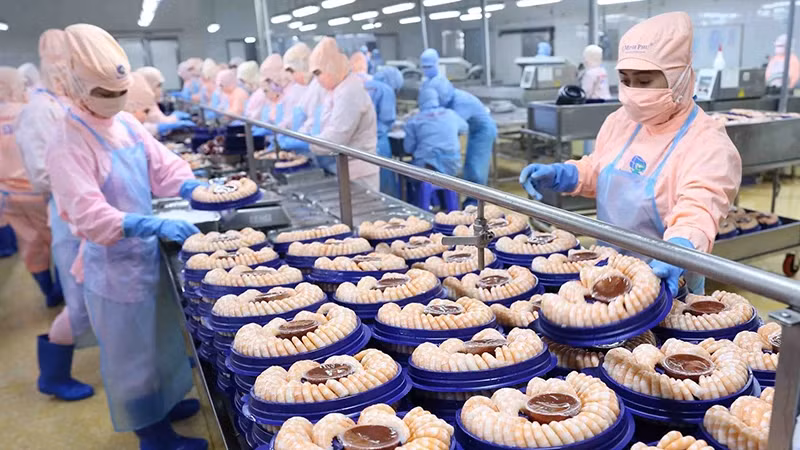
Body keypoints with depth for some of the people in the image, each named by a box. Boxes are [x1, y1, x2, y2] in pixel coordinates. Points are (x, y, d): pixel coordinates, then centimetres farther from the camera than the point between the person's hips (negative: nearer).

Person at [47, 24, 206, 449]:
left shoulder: (127, 124, 2)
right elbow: (90, 217, -28)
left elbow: (162, 166, 6)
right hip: (113, 265, -7)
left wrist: (195, 188, -13)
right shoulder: (68, 146, -21)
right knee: (131, 349, 9)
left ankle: (164, 402, 44)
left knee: (159, 338, 23)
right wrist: (156, 225, -38)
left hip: (146, 251, 8)